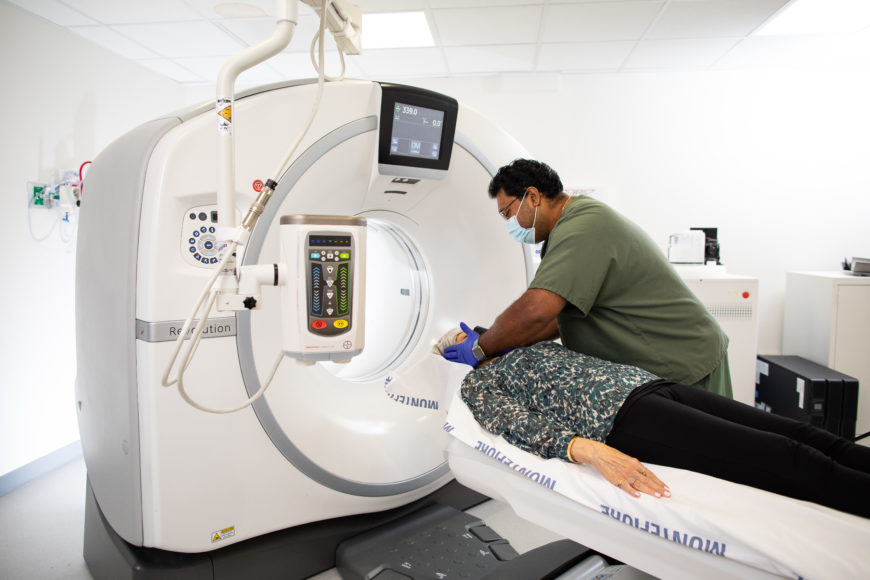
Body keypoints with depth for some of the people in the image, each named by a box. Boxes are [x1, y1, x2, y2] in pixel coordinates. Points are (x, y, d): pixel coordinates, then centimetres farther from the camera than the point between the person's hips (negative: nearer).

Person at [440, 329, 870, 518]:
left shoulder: (525, 348, 31)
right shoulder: (476, 384, 9)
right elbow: (520, 425, -9)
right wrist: (591, 452, -24)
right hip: (618, 413, -7)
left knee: (801, 434, -7)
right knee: (783, 459, -20)